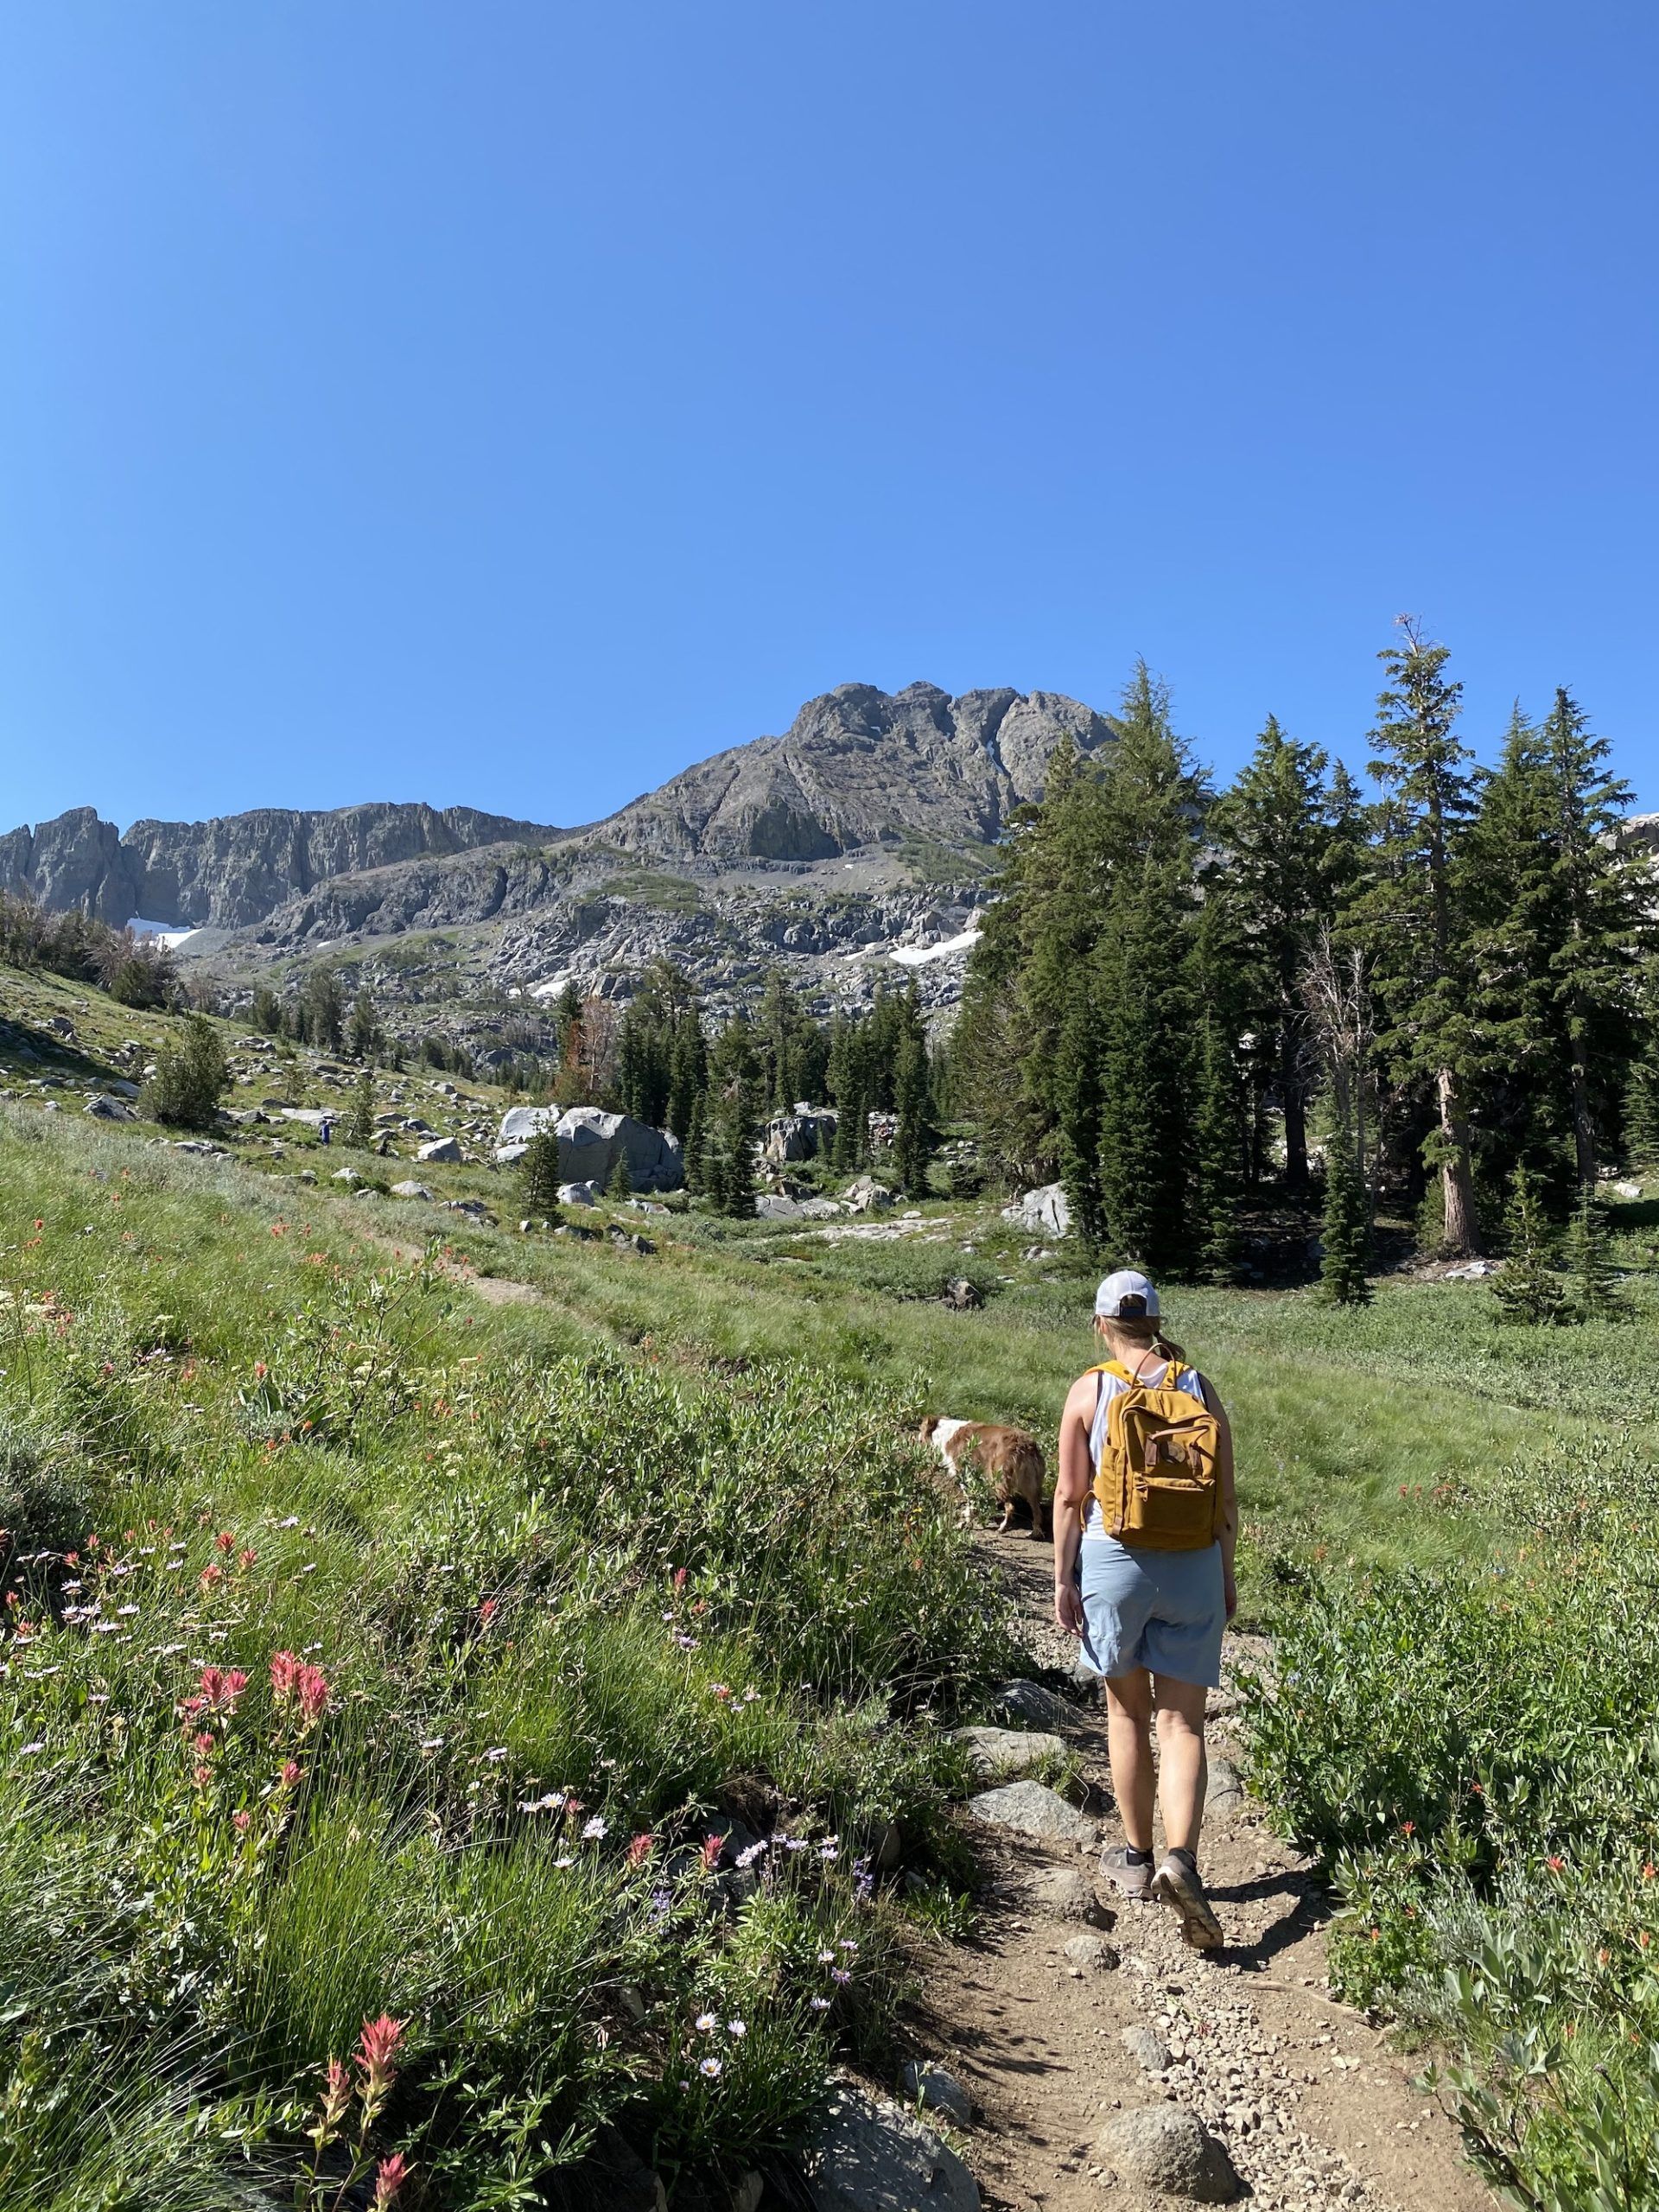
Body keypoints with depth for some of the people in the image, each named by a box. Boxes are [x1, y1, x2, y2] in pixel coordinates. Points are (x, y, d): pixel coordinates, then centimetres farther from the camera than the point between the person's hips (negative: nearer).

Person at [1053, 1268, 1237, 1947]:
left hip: (1113, 1561, -1)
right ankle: (1181, 1860, -10)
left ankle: (1136, 1857, 29)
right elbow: (1227, 1497, 5)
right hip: (1192, 1567, 1)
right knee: (1182, 1723, 7)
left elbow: (1070, 1495, -6)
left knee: (1127, 1712, 17)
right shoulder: (1199, 1388, 2)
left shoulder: (1089, 1390, -5)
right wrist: (1226, 1575, 16)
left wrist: (1062, 1580, 1)